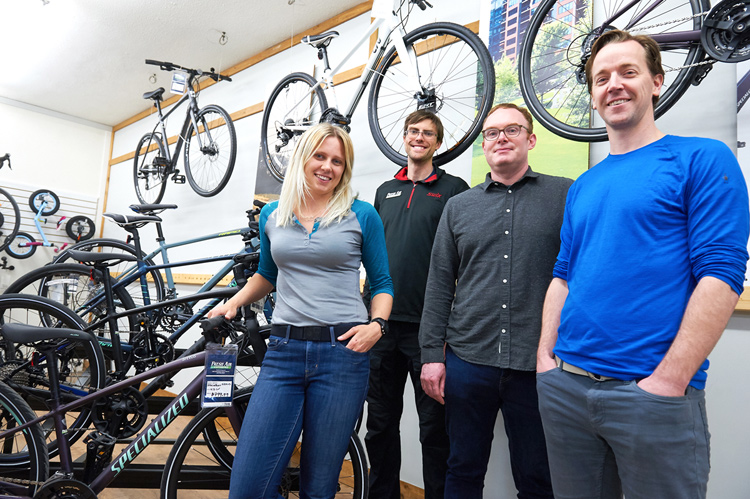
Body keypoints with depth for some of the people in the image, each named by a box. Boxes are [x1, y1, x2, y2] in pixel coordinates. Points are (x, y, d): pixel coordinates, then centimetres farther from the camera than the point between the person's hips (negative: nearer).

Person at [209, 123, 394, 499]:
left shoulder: (362, 216, 2)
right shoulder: (272, 215, 10)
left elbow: (381, 283, 7)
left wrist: (377, 325, -10)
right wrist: (233, 303, 11)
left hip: (342, 353, -2)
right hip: (283, 351, 3)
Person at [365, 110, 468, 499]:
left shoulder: (453, 189, 1)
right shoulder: (385, 191, 15)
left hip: (427, 325, -4)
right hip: (383, 323, 5)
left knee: (434, 426, 7)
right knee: (380, 423, 14)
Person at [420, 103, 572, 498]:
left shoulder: (565, 195, 3)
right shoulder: (459, 206, 10)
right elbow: (439, 285, 8)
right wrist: (432, 353, 3)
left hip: (538, 365, -2)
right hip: (467, 360, 2)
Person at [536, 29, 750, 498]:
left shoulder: (702, 159, -2)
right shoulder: (582, 187, 13)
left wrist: (670, 379, -16)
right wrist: (546, 358, 3)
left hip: (654, 391, -5)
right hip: (565, 385, 5)